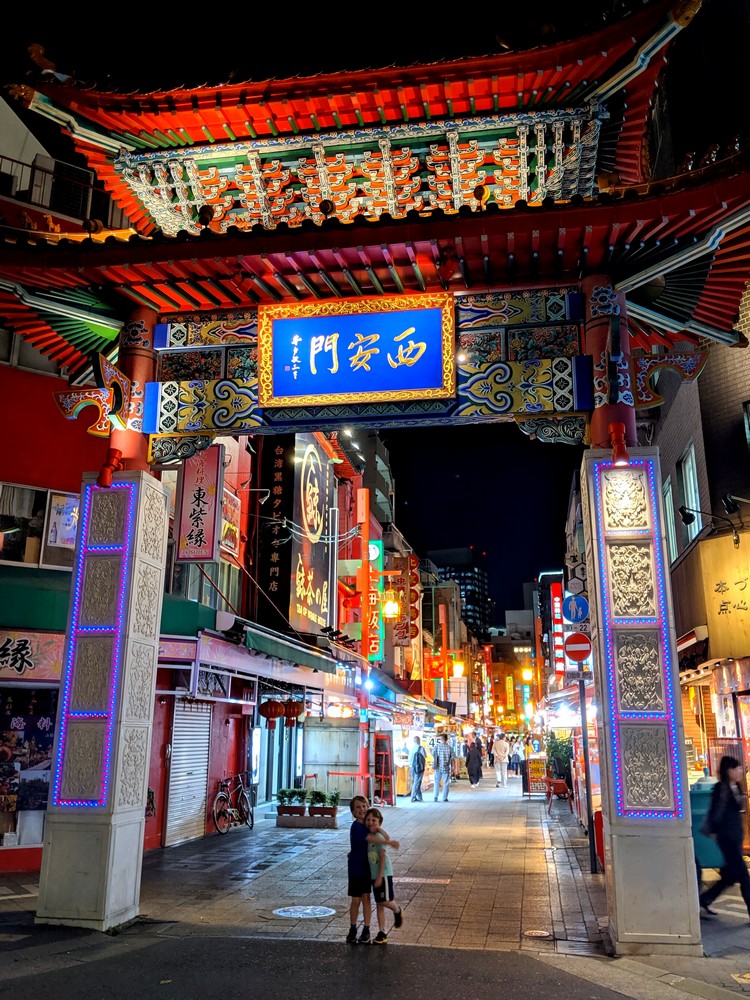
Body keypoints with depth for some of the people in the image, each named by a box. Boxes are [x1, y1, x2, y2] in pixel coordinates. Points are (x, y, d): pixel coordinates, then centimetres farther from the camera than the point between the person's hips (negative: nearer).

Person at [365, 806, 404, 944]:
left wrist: (379, 877, -20)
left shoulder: (379, 836, -16)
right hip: (374, 875, 7)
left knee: (384, 901, -6)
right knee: (379, 904, 10)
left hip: (384, 874, -7)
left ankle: (397, 911, 25)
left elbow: (383, 858, -18)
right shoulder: (369, 837, 5)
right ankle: (382, 933, 16)